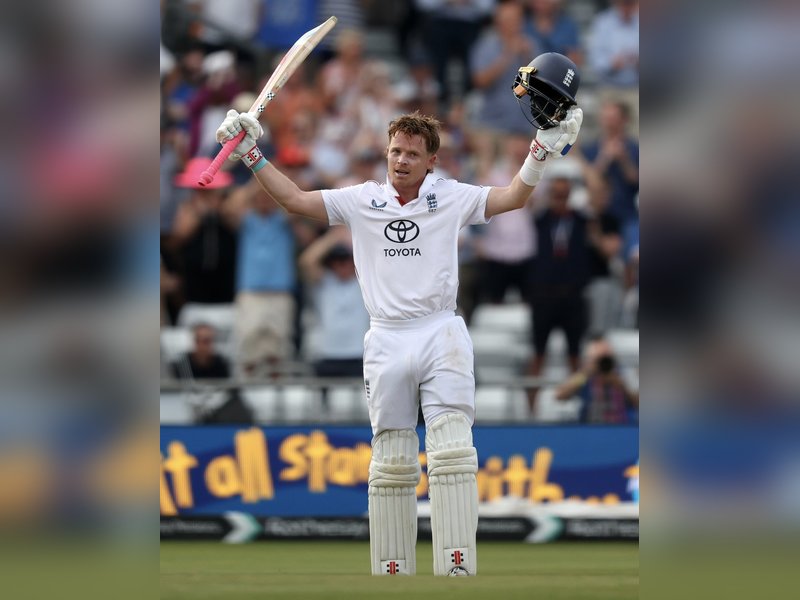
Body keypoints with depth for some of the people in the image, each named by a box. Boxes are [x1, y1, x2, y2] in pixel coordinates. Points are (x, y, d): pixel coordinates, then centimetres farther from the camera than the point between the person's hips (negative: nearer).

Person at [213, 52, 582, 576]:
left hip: (443, 338, -2)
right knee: (391, 464, 4)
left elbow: (512, 198, 0)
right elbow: (296, 200, 7)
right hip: (387, 342, 2)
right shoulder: (362, 201, 9)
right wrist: (253, 156, 1)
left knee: (452, 453, -13)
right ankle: (392, 573, 7)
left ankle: (458, 570, -17)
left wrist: (544, 149, -12)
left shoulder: (450, 198, 5)